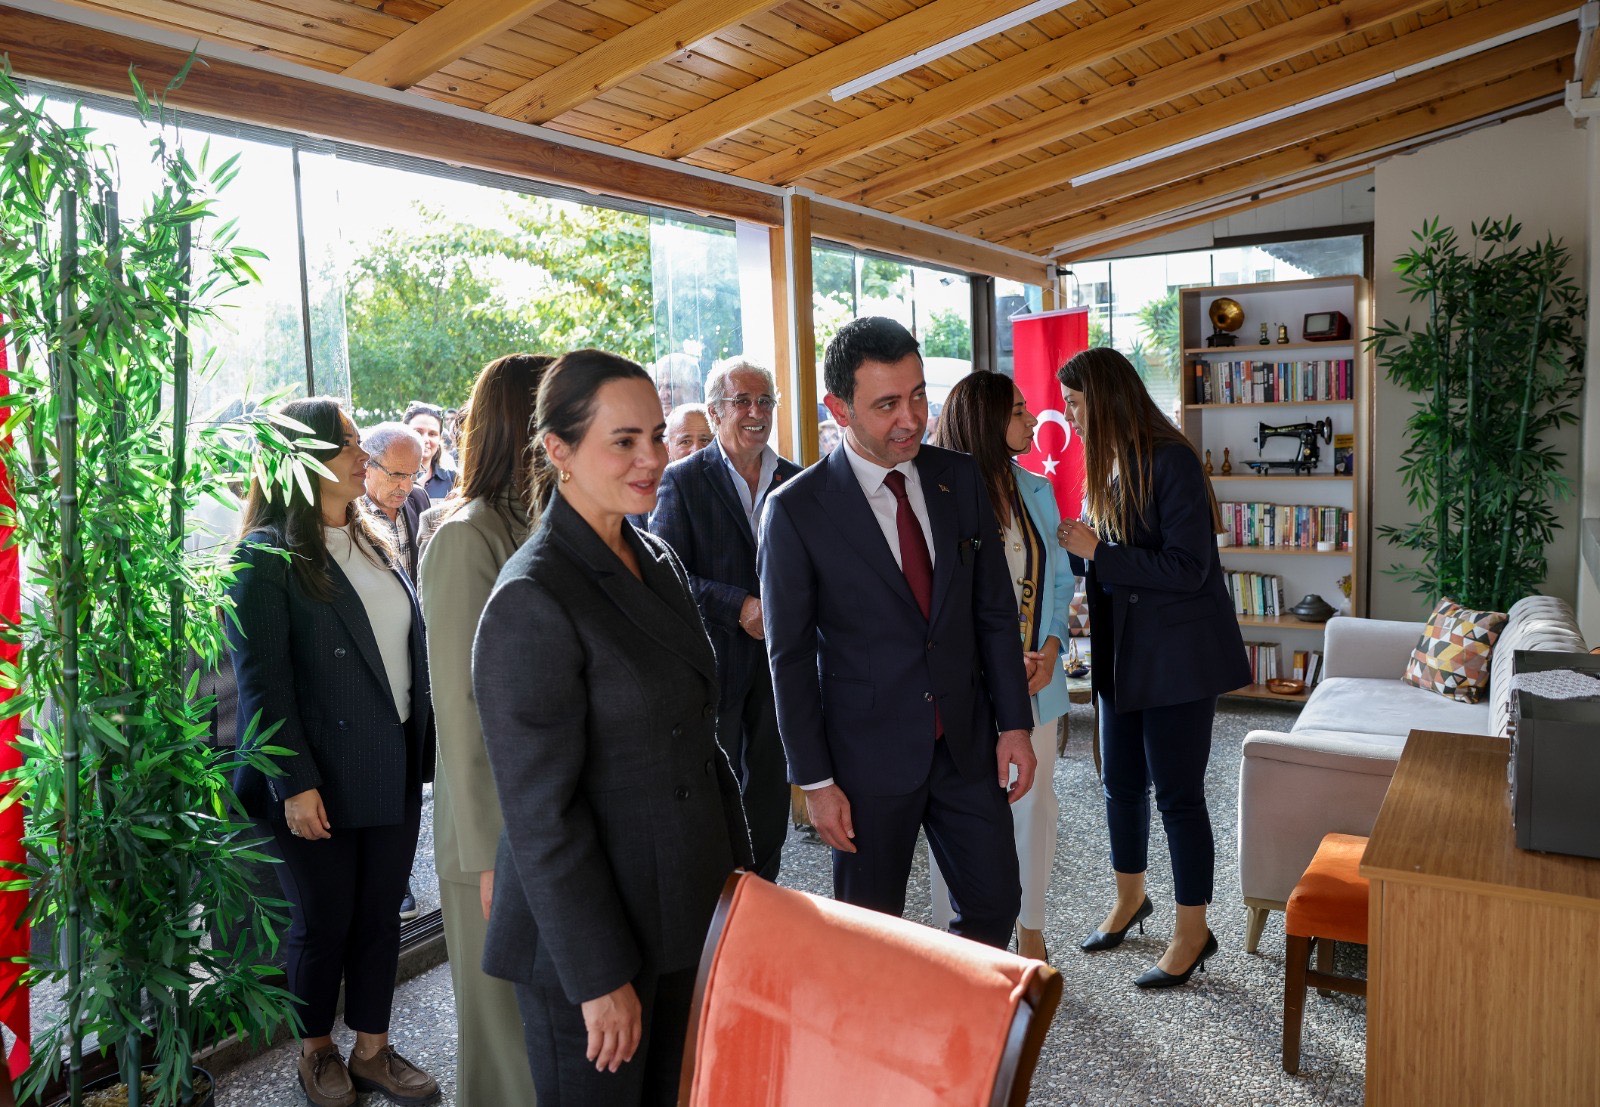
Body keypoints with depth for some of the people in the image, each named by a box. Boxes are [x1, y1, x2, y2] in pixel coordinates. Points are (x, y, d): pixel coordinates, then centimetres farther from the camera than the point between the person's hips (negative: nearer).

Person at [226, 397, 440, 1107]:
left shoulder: (371, 542, 11)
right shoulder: (268, 556, -11)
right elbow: (261, 680, -14)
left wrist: (424, 744, 11)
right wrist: (294, 783, -17)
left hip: (395, 774, 6)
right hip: (321, 782, -6)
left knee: (380, 916, 13)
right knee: (323, 922, 10)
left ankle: (372, 1050, 30)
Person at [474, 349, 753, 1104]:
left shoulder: (658, 561, 4)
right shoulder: (532, 601, -20)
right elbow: (539, 812, -20)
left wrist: (736, 863, 11)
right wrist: (599, 977, -16)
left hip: (683, 906, 7)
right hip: (589, 929, -7)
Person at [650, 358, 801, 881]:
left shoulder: (796, 481, 6)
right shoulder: (683, 480, -5)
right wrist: (737, 605, -21)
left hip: (780, 657, 4)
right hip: (715, 660, -3)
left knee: (771, 788, 14)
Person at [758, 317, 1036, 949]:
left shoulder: (961, 479, 1)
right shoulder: (796, 510, -13)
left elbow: (994, 609, 6)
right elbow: (790, 656, -9)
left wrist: (1015, 724, 3)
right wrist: (815, 780, -8)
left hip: (966, 742, 4)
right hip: (870, 758, -4)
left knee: (995, 904, 14)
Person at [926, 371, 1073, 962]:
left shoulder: (1037, 491, 6)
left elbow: (1059, 579, 11)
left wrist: (1051, 646, -5)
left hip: (1035, 676, 5)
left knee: (1035, 799, 12)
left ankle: (1030, 929, 30)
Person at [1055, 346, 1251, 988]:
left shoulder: (1169, 460, -17)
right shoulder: (1105, 466, 9)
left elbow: (1189, 566, -23)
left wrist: (1097, 551, -22)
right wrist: (1068, 545, 1)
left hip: (1178, 657, -8)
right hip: (1121, 653, 8)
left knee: (1177, 793, 2)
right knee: (1121, 782, 18)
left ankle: (1192, 932, 20)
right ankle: (1130, 899, 40)